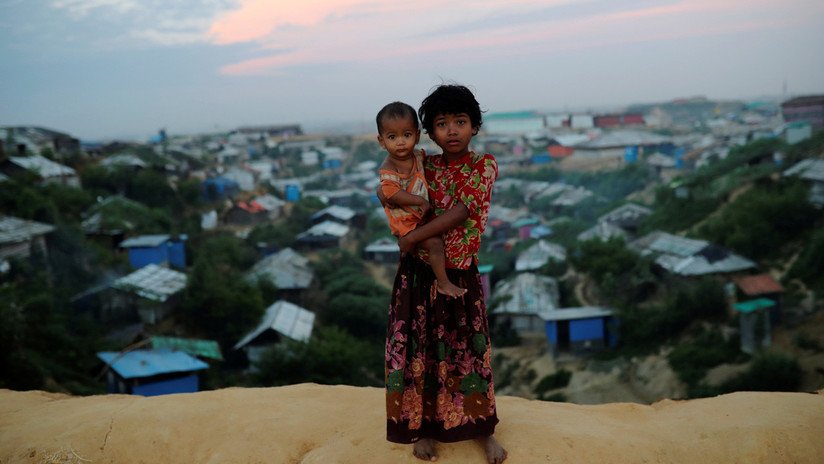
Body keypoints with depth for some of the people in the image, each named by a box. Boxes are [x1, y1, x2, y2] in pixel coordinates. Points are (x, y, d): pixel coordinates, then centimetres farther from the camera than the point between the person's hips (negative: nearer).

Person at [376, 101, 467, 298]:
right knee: (435, 243, -19)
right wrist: (421, 201, -26)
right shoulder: (388, 169, -24)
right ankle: (443, 283, -6)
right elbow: (392, 193, -30)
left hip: (422, 214, 9)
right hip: (406, 221, -9)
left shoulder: (418, 156, 0)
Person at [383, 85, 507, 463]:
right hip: (420, 273, 2)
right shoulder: (424, 166, 1)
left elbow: (459, 214, -19)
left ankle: (482, 429, 27)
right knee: (423, 349, 9)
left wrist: (412, 238, -18)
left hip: (460, 275, -2)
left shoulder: (485, 165, -9)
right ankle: (426, 426, 27)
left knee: (468, 349, 10)